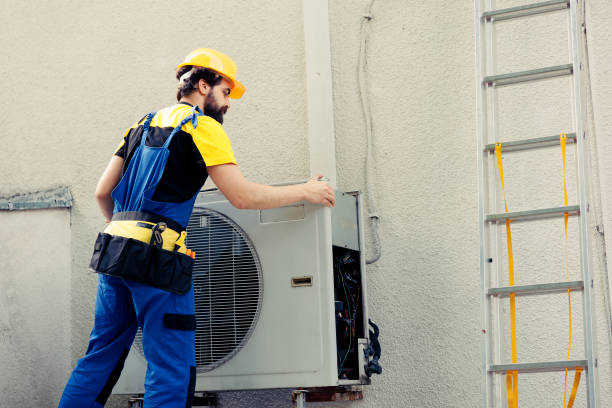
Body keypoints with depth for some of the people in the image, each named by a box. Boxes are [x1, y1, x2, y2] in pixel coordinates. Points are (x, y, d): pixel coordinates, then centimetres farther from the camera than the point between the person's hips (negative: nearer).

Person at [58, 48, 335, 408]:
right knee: (173, 371, -4)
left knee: (102, 356, 15)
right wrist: (307, 191, 0)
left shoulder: (145, 123, 20)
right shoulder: (202, 126, -2)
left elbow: (103, 192, 18)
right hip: (157, 257, -8)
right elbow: (242, 196, -10)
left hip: (114, 253, 8)